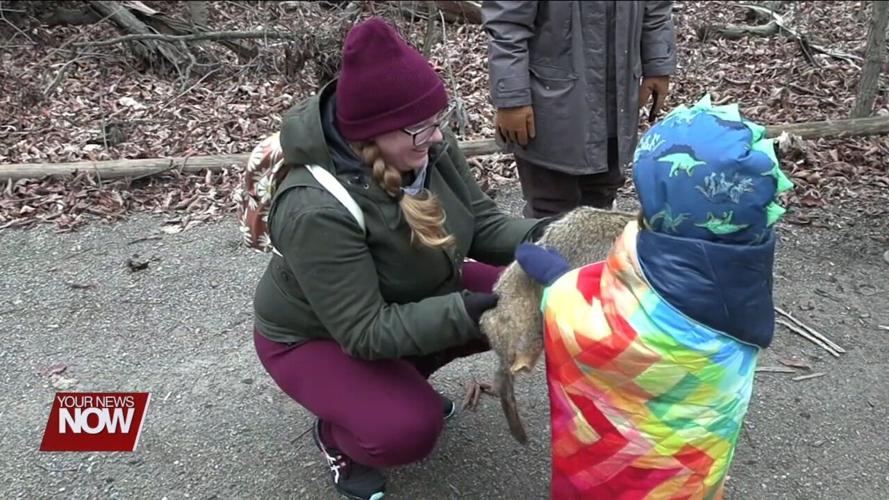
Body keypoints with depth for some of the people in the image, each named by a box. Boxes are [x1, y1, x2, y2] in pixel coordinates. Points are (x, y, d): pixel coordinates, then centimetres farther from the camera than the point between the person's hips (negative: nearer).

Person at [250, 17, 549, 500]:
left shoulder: (427, 147, -19)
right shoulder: (317, 210, -38)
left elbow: (482, 224, -9)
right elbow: (366, 333, -34)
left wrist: (534, 237, -30)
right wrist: (465, 311, -42)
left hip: (410, 299, 7)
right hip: (313, 335, -7)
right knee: (410, 430, -29)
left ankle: (407, 375, 14)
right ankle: (335, 433, 8)